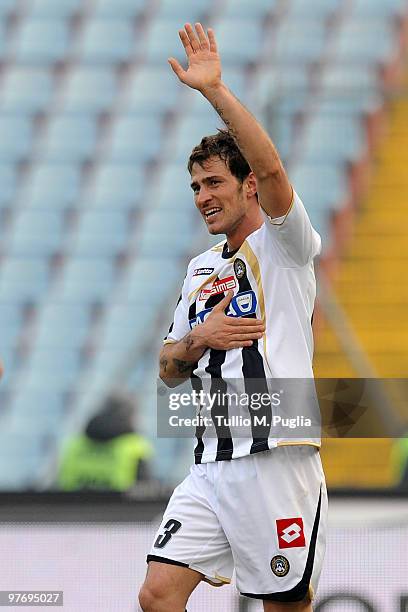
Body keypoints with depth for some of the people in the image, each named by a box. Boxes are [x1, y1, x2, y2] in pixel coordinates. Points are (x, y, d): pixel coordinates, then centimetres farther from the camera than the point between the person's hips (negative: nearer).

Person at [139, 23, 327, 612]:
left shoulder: (284, 246, -1)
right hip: (212, 465, 6)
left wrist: (214, 89, -24)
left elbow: (270, 171, -21)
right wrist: (198, 339, 0)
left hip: (277, 461, -6)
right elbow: (169, 370, 23)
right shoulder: (202, 268, 20)